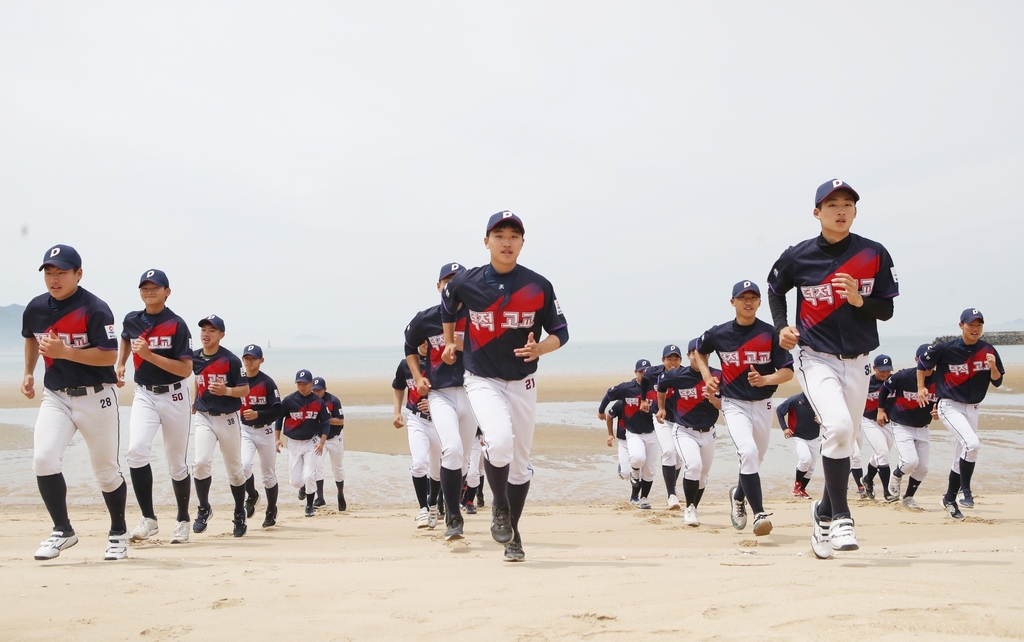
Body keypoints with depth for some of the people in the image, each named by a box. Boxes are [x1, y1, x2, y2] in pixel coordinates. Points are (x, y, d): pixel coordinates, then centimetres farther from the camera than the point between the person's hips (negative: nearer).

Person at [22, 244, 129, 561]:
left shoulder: (95, 309, -14)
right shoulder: (35, 308, 4)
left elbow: (109, 356, -20)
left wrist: (65, 351, -27)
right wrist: (29, 373, 19)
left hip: (95, 397, -4)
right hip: (55, 396, 4)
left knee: (106, 471, 7)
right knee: (43, 459, -17)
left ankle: (118, 533, 28)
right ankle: (63, 531, -3)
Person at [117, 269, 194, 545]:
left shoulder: (177, 325, -11)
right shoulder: (132, 321, 4)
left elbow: (186, 369, -18)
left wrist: (149, 355, -25)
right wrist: (119, 365, 18)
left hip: (174, 396, -3)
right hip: (144, 395, 3)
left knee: (176, 464, 7)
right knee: (136, 450, -22)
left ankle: (183, 519, 27)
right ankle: (148, 518, -15)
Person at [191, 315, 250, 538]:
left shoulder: (230, 359, -11)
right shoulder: (194, 358, 2)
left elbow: (245, 389, -9)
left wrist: (227, 390, -26)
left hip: (228, 419, -2)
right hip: (204, 418, 2)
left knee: (234, 468, 8)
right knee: (201, 462, -18)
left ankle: (239, 514, 24)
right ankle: (204, 509, 1)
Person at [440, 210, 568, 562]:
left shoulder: (538, 286, -7)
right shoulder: (465, 282, -7)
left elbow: (560, 332, -1)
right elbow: (447, 305, 16)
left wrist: (539, 349, -20)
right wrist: (449, 343, 23)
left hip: (522, 384, 2)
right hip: (482, 381, -2)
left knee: (520, 462, 10)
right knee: (499, 441, -27)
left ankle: (513, 533, 29)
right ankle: (499, 506, 1)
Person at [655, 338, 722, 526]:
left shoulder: (718, 376, -5)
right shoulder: (676, 376, -10)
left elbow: (724, 406, -4)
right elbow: (661, 385, 12)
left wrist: (713, 399, -24)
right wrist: (661, 408, 19)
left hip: (707, 433, 3)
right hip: (684, 432, -3)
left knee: (703, 475, 13)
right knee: (693, 465, -26)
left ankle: (692, 510, 34)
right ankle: (689, 508, -10)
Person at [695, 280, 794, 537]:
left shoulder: (770, 334, -7)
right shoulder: (719, 334, -5)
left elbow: (788, 371, -7)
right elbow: (699, 350, 17)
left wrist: (765, 379, -25)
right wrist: (707, 377, 3)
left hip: (762, 405, 2)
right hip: (734, 404, -2)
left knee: (756, 458, 15)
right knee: (748, 452, -24)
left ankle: (738, 495, 47)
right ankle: (759, 514, -21)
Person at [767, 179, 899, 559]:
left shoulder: (874, 255, -2)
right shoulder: (798, 257, -4)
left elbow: (886, 310, 2)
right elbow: (775, 290, 15)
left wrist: (859, 300, -17)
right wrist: (782, 327, -1)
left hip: (857, 363, 3)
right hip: (816, 358, -3)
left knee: (843, 441, 9)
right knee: (838, 427, -26)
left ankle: (824, 514, 31)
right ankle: (840, 516, -14)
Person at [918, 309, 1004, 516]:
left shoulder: (988, 351, -1)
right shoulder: (946, 349, -12)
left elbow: (997, 382, 2)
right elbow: (923, 363, 3)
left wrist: (992, 366, -17)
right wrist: (920, 388, -1)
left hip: (971, 409, 5)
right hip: (949, 406, -5)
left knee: (960, 459, 12)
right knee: (972, 443, -26)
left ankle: (949, 498, 29)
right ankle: (964, 490, -12)